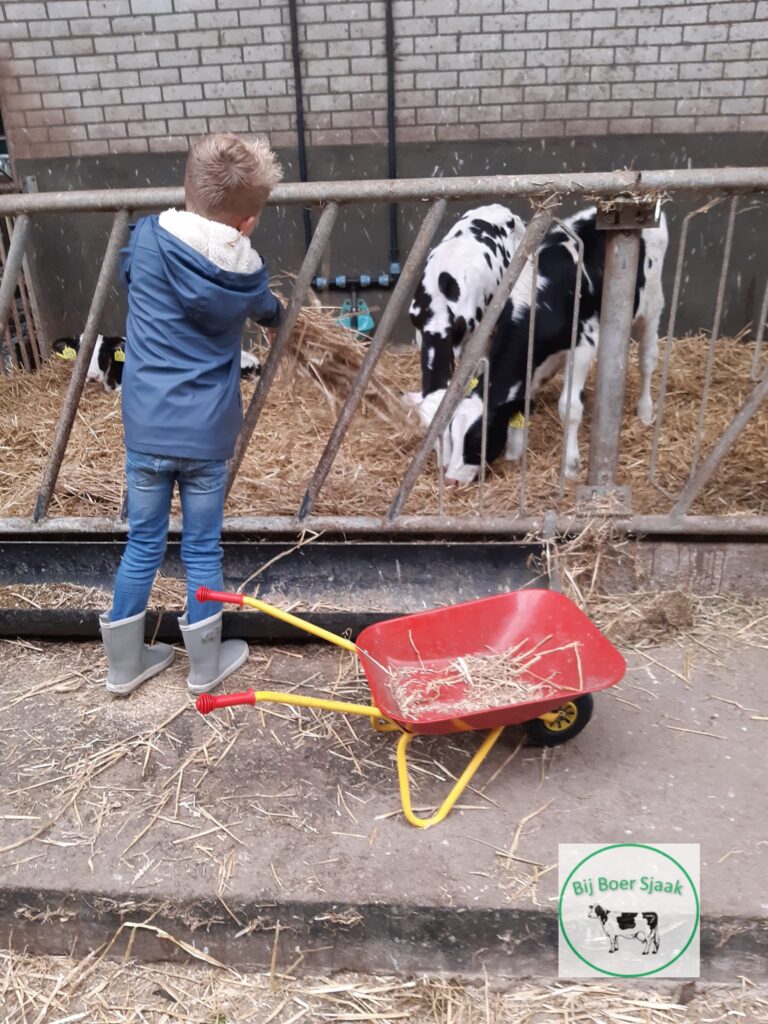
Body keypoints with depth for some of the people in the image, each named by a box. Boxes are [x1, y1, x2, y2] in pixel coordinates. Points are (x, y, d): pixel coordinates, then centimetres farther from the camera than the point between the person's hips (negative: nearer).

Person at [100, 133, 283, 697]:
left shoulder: (147, 238, -5)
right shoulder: (246, 273, -3)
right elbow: (267, 310, 21)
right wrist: (278, 309, 45)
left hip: (147, 426, 1)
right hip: (206, 432, -1)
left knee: (143, 544, 15)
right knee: (203, 549, 12)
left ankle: (125, 663, 30)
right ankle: (205, 665, 29)